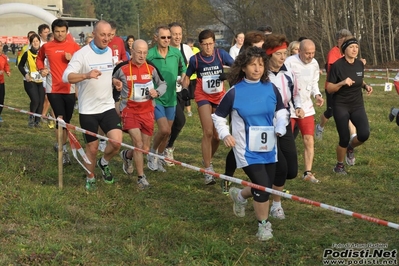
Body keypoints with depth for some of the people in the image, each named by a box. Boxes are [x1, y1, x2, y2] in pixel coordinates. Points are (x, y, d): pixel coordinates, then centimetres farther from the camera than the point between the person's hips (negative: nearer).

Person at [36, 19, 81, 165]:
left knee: (67, 120, 11)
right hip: (53, 89, -2)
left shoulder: (74, 46, 1)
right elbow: (39, 58, 21)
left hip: (69, 89, 2)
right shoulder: (46, 47, 2)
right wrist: (41, 69, 4)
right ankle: (62, 149, -2)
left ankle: (61, 145, 28)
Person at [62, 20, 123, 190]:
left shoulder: (111, 52, 6)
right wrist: (86, 75, -41)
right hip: (88, 110, -4)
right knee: (92, 147, 5)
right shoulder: (82, 54, -13)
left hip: (108, 106, 4)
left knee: (117, 142, -12)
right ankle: (90, 178, 29)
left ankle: (104, 163, 20)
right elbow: (66, 77, -25)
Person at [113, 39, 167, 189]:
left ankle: (127, 155, 42)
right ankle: (141, 177, -4)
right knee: (138, 142, -17)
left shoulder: (151, 68, -1)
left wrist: (157, 92, -8)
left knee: (145, 148, 8)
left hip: (147, 110, 3)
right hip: (129, 110, -3)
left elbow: (162, 84, 11)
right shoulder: (122, 68, -8)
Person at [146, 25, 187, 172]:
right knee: (164, 130, -16)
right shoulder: (149, 55, -13)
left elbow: (183, 69, 14)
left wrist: (182, 78, -6)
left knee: (167, 132, 12)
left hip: (171, 98, 5)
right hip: (156, 98, -5)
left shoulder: (176, 53, -1)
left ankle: (159, 158, 32)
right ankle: (152, 153, 11)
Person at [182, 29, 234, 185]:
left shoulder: (221, 54, -9)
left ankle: (207, 159, 35)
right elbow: (187, 76, 6)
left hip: (220, 97, 2)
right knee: (208, 132, -14)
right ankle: (208, 170, -9)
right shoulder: (195, 59, -9)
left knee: (217, 134, 7)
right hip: (203, 97, -2)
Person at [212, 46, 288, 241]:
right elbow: (218, 116, 1)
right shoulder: (235, 92, -11)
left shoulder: (270, 88, -2)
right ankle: (263, 224, 11)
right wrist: (224, 134, -15)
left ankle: (240, 195, 46)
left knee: (266, 186, 13)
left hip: (268, 148, 5)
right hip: (247, 149, -5)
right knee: (262, 186, -12)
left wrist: (280, 127, -6)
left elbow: (281, 110, 13)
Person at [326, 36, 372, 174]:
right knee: (344, 139, -6)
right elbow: (329, 89, -12)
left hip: (357, 105, 4)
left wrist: (365, 86, -3)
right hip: (340, 106, -4)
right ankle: (339, 166, 21)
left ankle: (350, 148, 19)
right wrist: (342, 83, -29)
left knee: (364, 134, -16)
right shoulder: (337, 65, -15)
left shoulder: (360, 64, 0)